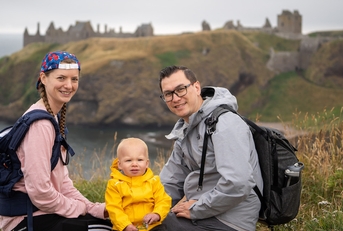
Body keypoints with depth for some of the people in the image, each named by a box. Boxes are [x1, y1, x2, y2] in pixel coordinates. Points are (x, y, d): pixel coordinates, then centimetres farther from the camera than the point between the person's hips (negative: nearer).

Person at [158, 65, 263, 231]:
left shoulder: (224, 123, -19)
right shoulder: (184, 130, 11)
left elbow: (238, 184, -30)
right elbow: (171, 184, 14)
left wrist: (195, 210, -19)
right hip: (202, 213, 9)